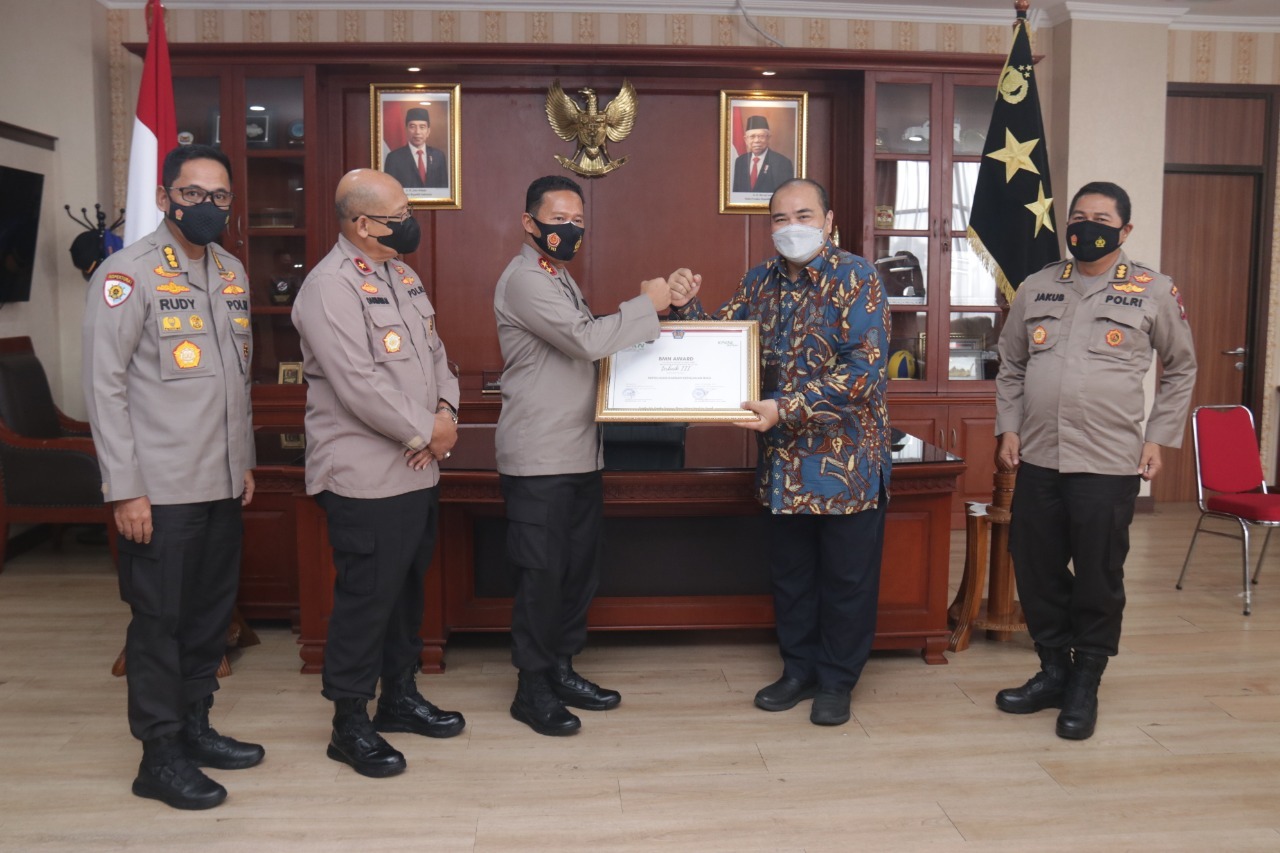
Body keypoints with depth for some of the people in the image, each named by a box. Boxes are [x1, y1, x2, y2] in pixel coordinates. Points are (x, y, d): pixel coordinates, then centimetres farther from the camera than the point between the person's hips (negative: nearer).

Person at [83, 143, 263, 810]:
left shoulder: (231, 272, 11)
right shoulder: (128, 274, -9)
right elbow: (105, 387, -12)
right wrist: (125, 490, -14)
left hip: (222, 483, 7)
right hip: (160, 490, -6)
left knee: (212, 612, 14)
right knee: (159, 619, 4)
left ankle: (194, 726, 29)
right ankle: (160, 755, 17)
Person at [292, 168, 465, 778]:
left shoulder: (401, 276, 13)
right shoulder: (331, 286, -16)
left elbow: (434, 350, 16)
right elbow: (359, 386, -23)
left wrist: (446, 409, -3)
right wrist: (424, 433, -15)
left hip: (418, 473, 9)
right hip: (367, 480, -9)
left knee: (407, 588, 18)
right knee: (366, 599, 1)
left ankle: (399, 695, 35)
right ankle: (350, 725, 17)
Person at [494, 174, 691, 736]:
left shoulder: (560, 279, 20)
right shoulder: (525, 279, -13)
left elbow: (587, 346, 17)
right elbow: (588, 341, -23)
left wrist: (648, 310, 7)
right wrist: (647, 304, -12)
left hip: (579, 455, 10)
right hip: (538, 460, -9)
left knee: (579, 568, 15)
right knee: (541, 575, -1)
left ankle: (560, 671, 29)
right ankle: (532, 690, 13)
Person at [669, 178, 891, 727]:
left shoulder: (855, 277, -12)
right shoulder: (760, 281, 6)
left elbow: (864, 370, -21)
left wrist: (786, 409, -27)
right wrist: (688, 308, -7)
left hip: (848, 457, -5)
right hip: (784, 460, 5)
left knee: (846, 577, 9)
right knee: (790, 573, 17)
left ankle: (836, 681, 27)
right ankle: (798, 670, 34)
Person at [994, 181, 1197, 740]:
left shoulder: (1153, 291, 1)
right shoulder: (1037, 288, 9)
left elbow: (1181, 369, 9)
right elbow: (1010, 366, 15)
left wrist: (1158, 438, 1)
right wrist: (1009, 428, 5)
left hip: (1110, 464, -3)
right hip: (1037, 459, 3)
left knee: (1098, 579, 5)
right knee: (1035, 571, 10)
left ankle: (1084, 686, 22)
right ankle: (1053, 671, 28)